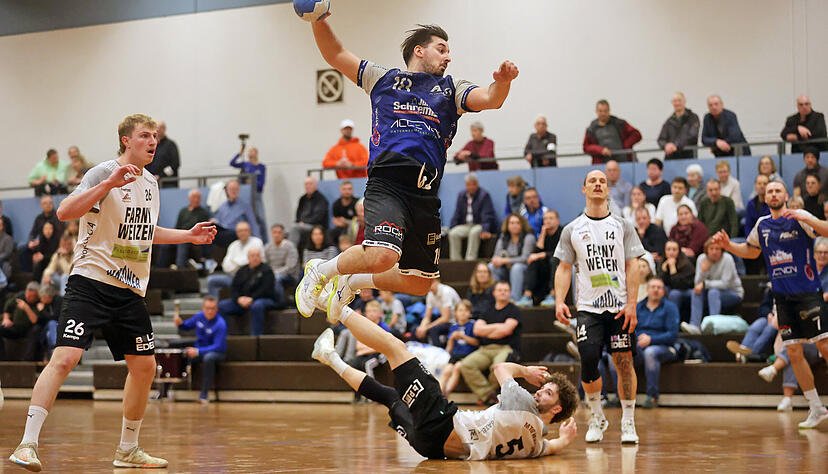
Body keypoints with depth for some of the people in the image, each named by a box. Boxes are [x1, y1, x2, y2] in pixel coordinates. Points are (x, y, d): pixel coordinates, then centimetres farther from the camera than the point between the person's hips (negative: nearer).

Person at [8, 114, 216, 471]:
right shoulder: (104, 173, -9)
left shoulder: (150, 183, 15)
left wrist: (189, 235, 25)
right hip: (91, 281, -8)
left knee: (144, 367, 9)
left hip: (130, 289, 8)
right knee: (65, 358, -19)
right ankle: (28, 444, -17)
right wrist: (110, 183, -29)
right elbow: (65, 212, -22)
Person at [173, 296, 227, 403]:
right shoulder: (199, 316, -2)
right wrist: (180, 323, -8)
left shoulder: (220, 324, -22)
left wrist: (198, 351, -35)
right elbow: (187, 326, 16)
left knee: (208, 358, -41)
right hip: (198, 349, 6)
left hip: (217, 353, -6)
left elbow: (218, 347, -26)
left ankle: (204, 394, -30)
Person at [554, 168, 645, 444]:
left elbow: (632, 267, 2)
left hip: (619, 307, 0)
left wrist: (631, 304, -8)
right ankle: (597, 418, 9)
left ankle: (628, 423, 5)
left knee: (624, 362, -4)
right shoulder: (572, 230, 10)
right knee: (588, 360, -11)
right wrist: (559, 302, -4)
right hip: (588, 307, 0)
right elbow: (564, 268, 10)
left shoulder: (622, 226, 7)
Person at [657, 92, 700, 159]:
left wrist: (676, 146, -21)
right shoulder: (668, 121, 16)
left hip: (688, 157, -3)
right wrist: (666, 145, -15)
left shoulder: (693, 117, 5)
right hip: (670, 158, 3)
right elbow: (661, 139, 10)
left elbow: (692, 137, -8)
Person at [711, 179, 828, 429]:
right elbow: (751, 251, 30)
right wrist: (728, 245, 15)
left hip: (808, 293, -5)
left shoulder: (799, 218, -4)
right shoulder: (762, 225, 13)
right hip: (782, 296, 5)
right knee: (794, 352, 2)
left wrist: (807, 219, -30)